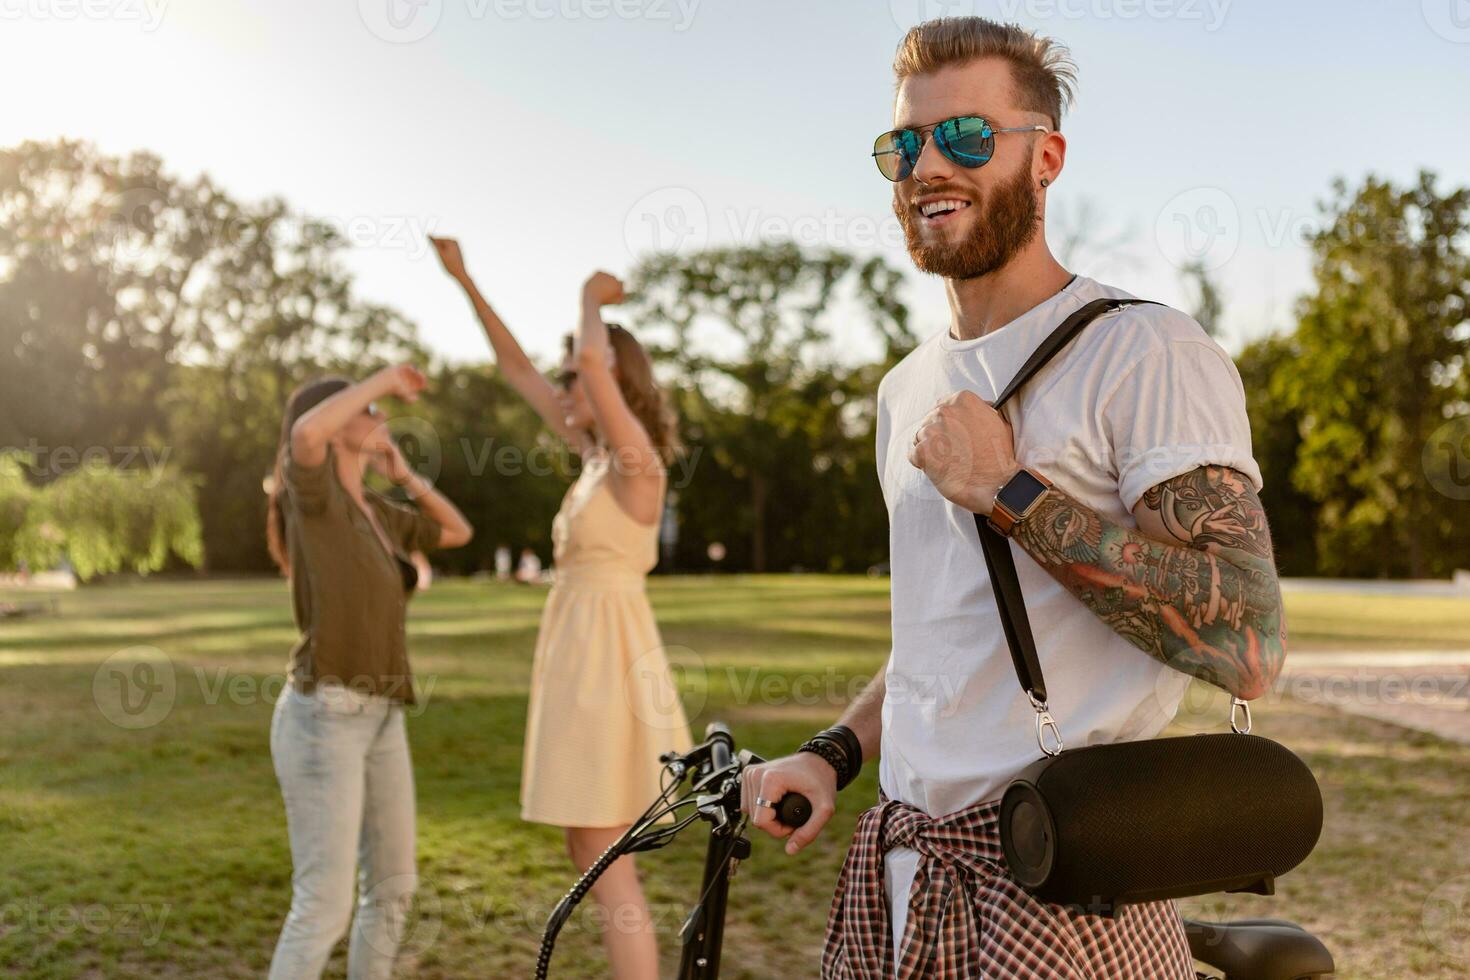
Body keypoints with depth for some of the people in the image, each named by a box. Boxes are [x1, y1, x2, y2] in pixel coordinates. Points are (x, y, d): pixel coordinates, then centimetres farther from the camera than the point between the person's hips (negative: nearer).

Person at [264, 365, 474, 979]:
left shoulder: (376, 512, 15)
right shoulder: (310, 486, -9)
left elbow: (459, 533, 29)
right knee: (325, 906, -8)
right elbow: (307, 432, -34)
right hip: (323, 720, -9)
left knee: (393, 886, 16)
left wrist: (403, 473, 16)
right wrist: (384, 376, -18)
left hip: (378, 721, 9)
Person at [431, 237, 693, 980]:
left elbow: (596, 360, -29)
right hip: (586, 656, 10)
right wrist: (464, 280, 21)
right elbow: (516, 370, 21)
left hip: (606, 659, -10)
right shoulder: (598, 454, 13)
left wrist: (592, 300, -7)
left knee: (607, 872, -5)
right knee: (594, 865, 13)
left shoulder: (637, 459, -12)